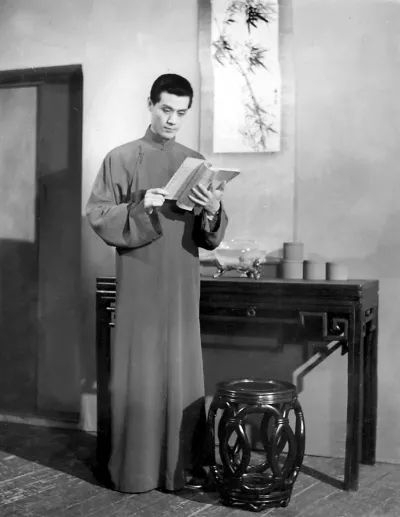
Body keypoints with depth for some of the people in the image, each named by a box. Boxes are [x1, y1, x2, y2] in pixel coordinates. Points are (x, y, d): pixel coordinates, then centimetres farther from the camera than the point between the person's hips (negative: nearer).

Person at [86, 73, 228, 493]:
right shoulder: (121, 158, 2)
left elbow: (210, 236, 10)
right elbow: (97, 215, -3)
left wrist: (213, 212, -12)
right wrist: (140, 208, -18)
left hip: (182, 284, 3)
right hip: (138, 283, -3)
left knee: (182, 373, 4)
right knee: (138, 374, -1)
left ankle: (180, 467, 15)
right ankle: (134, 468, 9)